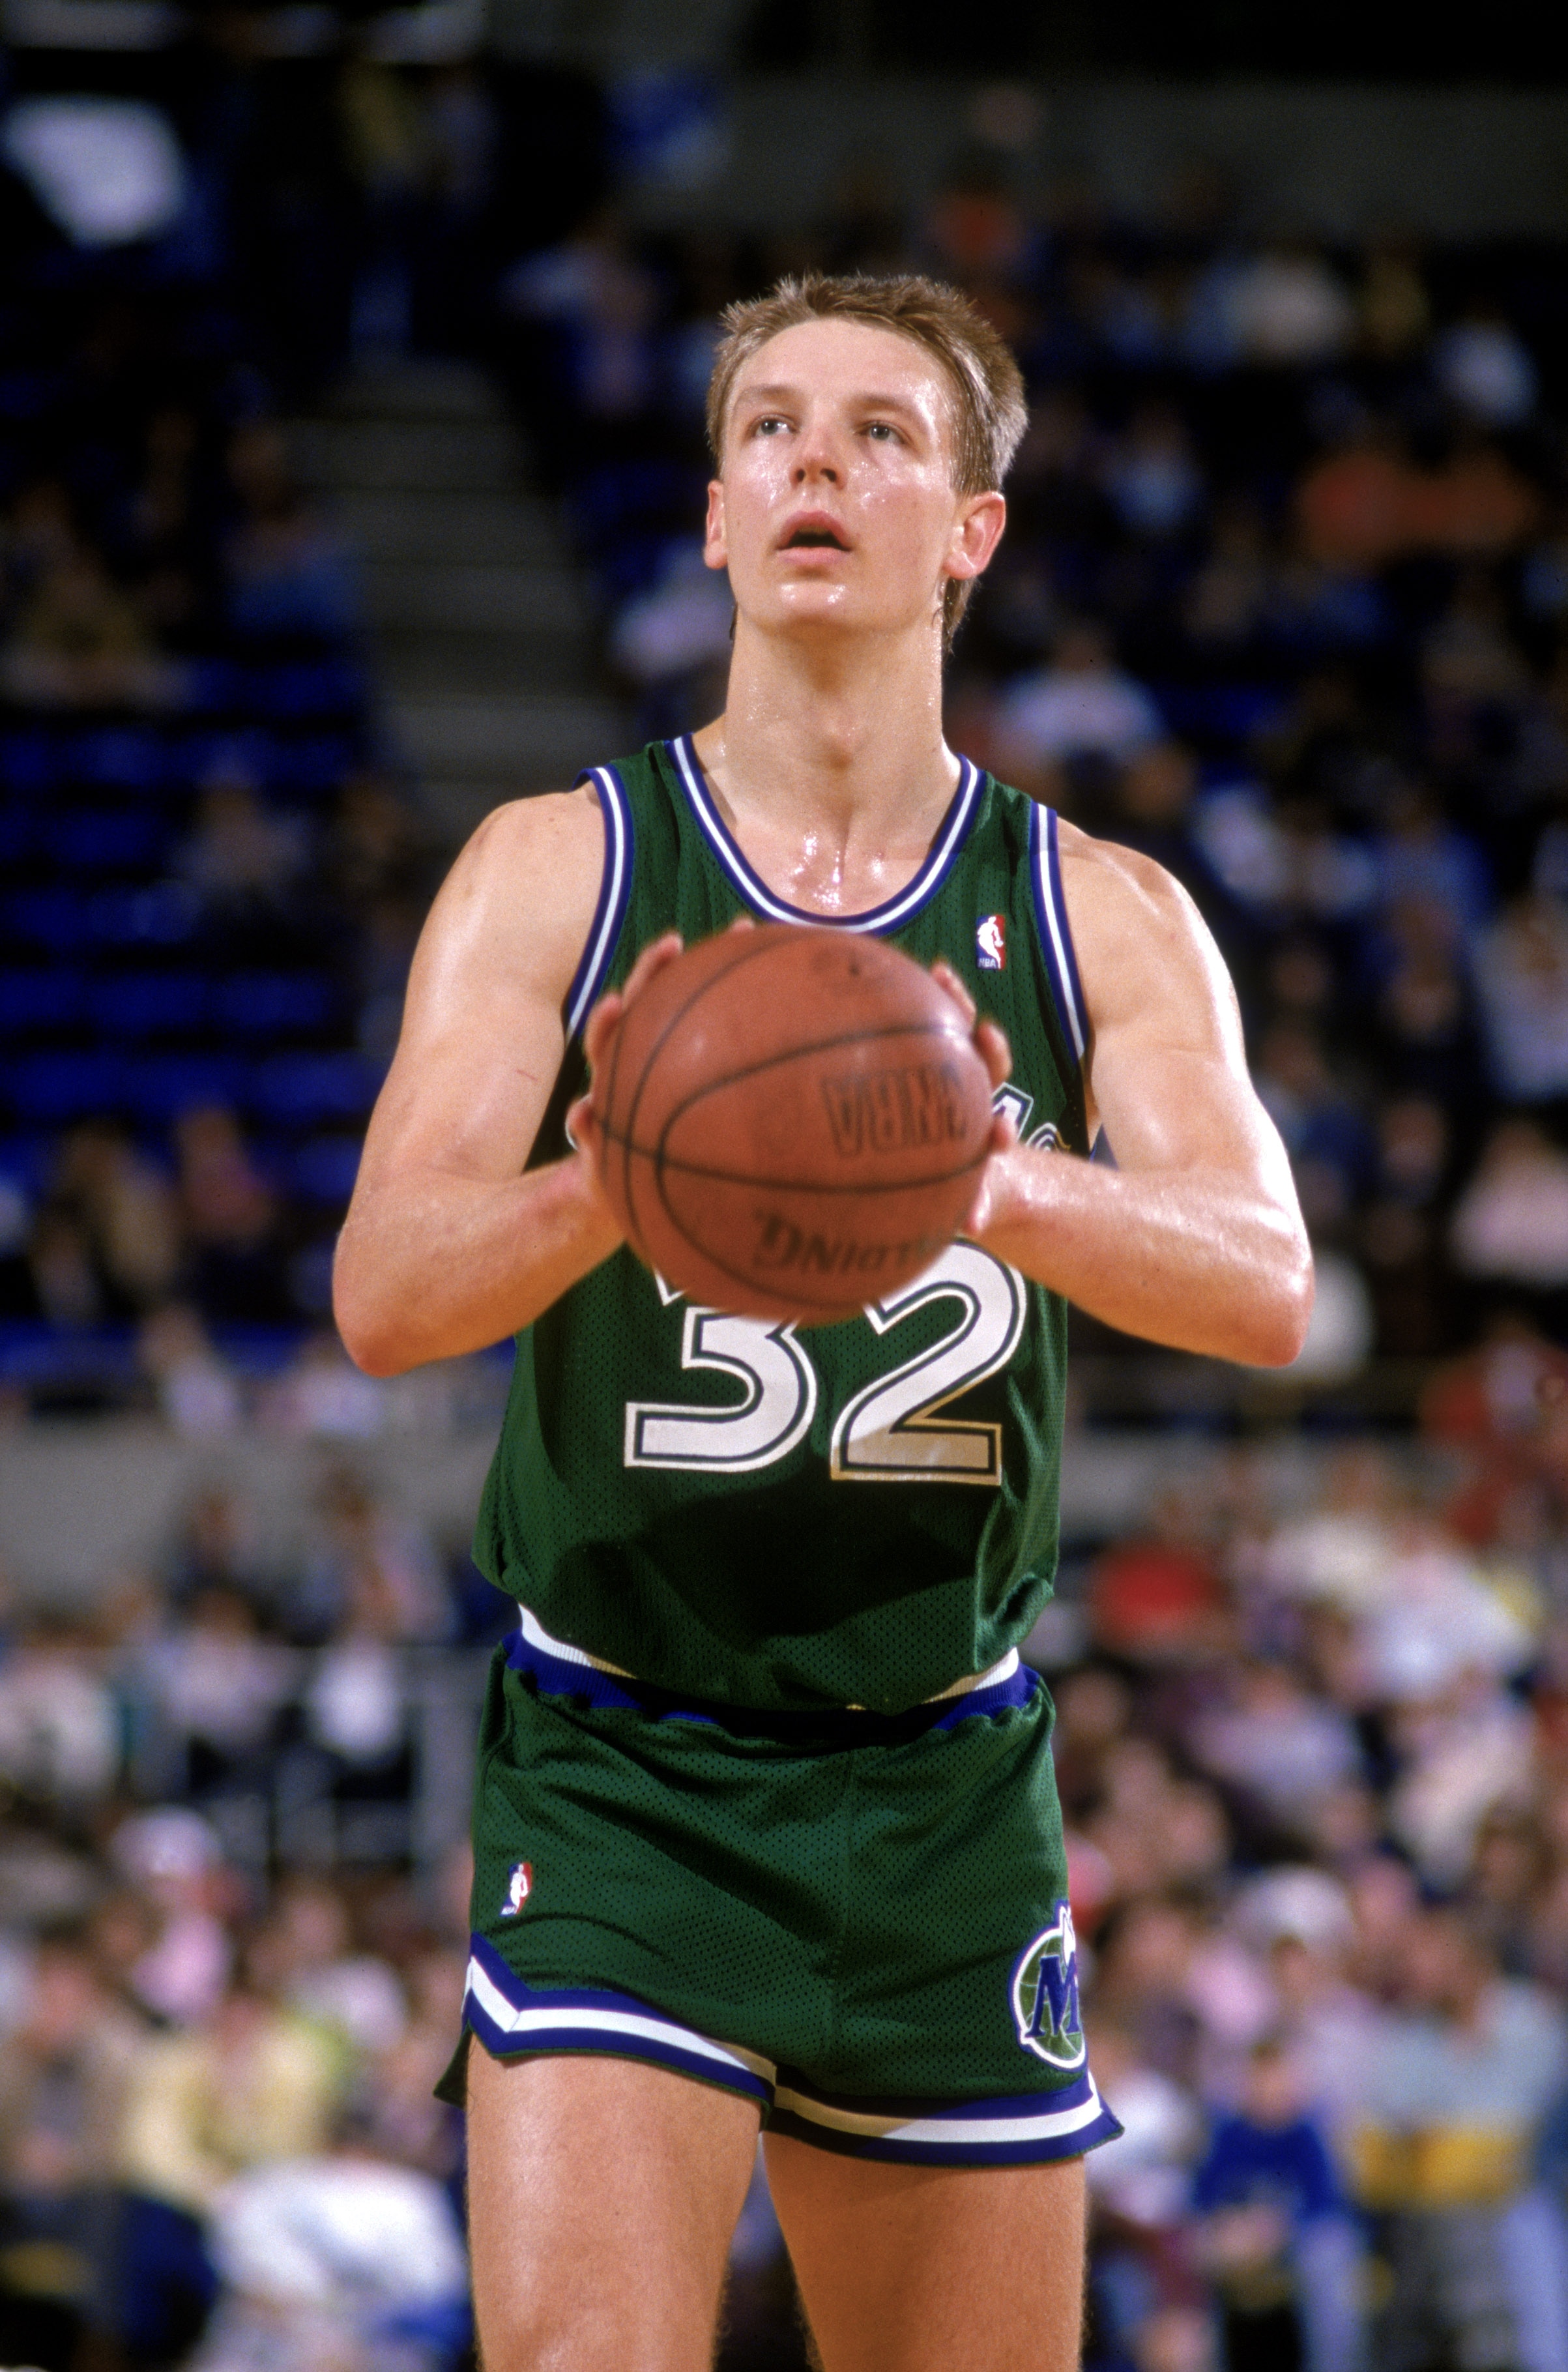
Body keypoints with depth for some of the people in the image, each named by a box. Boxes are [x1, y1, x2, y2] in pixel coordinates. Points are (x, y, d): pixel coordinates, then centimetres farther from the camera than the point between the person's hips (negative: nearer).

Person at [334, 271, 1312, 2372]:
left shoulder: (1105, 920, 6)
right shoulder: (558, 872, 1)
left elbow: (1265, 1282, -11)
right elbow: (384, 1294, -11)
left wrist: (1007, 1189, -33)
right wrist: (611, 1181, -33)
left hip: (949, 1789, 3)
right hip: (618, 1778, -3)